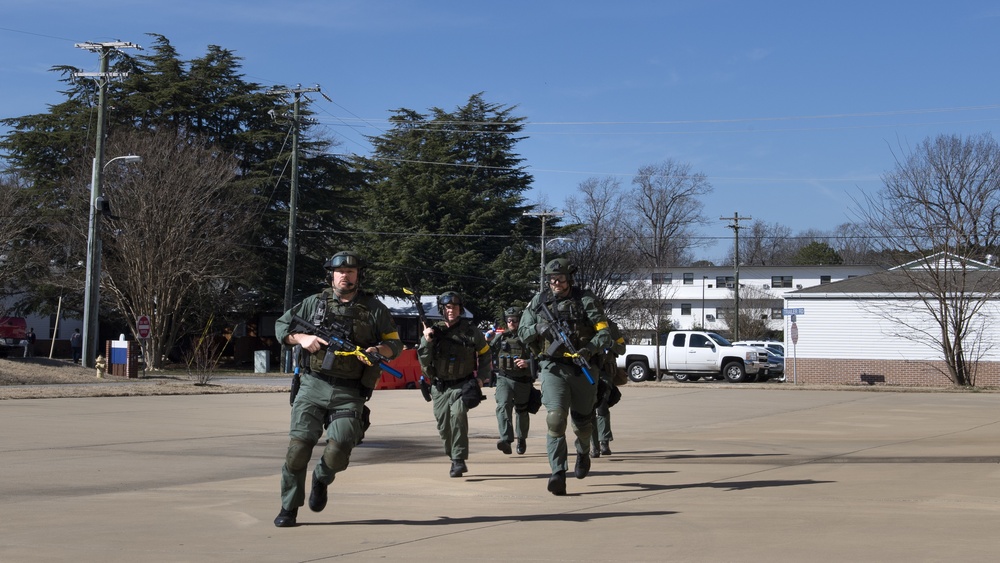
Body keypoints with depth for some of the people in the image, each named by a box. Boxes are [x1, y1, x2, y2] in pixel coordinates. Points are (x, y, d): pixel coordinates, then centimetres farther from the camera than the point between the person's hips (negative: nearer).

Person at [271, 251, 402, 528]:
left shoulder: (375, 309, 8)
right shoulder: (315, 303, 10)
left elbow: (395, 343, 12)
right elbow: (281, 325, 16)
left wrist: (377, 350, -10)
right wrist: (302, 338, -4)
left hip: (349, 394, -1)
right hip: (313, 387, 1)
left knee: (338, 451, -15)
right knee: (298, 446, -9)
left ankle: (322, 479, 22)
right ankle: (289, 508, 7)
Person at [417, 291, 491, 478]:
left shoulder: (470, 331, -2)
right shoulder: (433, 331, 0)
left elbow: (485, 353, 13)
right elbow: (423, 361, -4)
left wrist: (481, 376, 5)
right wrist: (427, 341, -19)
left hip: (462, 385, -3)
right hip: (440, 387, 3)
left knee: (458, 413, -27)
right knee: (444, 426, 5)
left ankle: (459, 460, -23)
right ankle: (454, 459, 28)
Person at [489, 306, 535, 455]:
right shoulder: (500, 337, 9)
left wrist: (527, 363, -29)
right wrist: (486, 342, -4)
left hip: (523, 381, -1)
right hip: (504, 379, 1)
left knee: (522, 411, 13)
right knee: (503, 406, -20)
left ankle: (521, 439, 36)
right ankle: (506, 440, -31)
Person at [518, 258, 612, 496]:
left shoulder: (585, 300, -3)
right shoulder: (539, 300, 4)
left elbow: (604, 333, -7)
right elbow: (523, 332, 10)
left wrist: (588, 349, -25)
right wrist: (539, 328, -12)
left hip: (582, 368, 0)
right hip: (553, 367, 0)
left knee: (582, 421, 15)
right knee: (555, 418, -18)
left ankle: (583, 452, 48)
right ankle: (558, 474, -18)